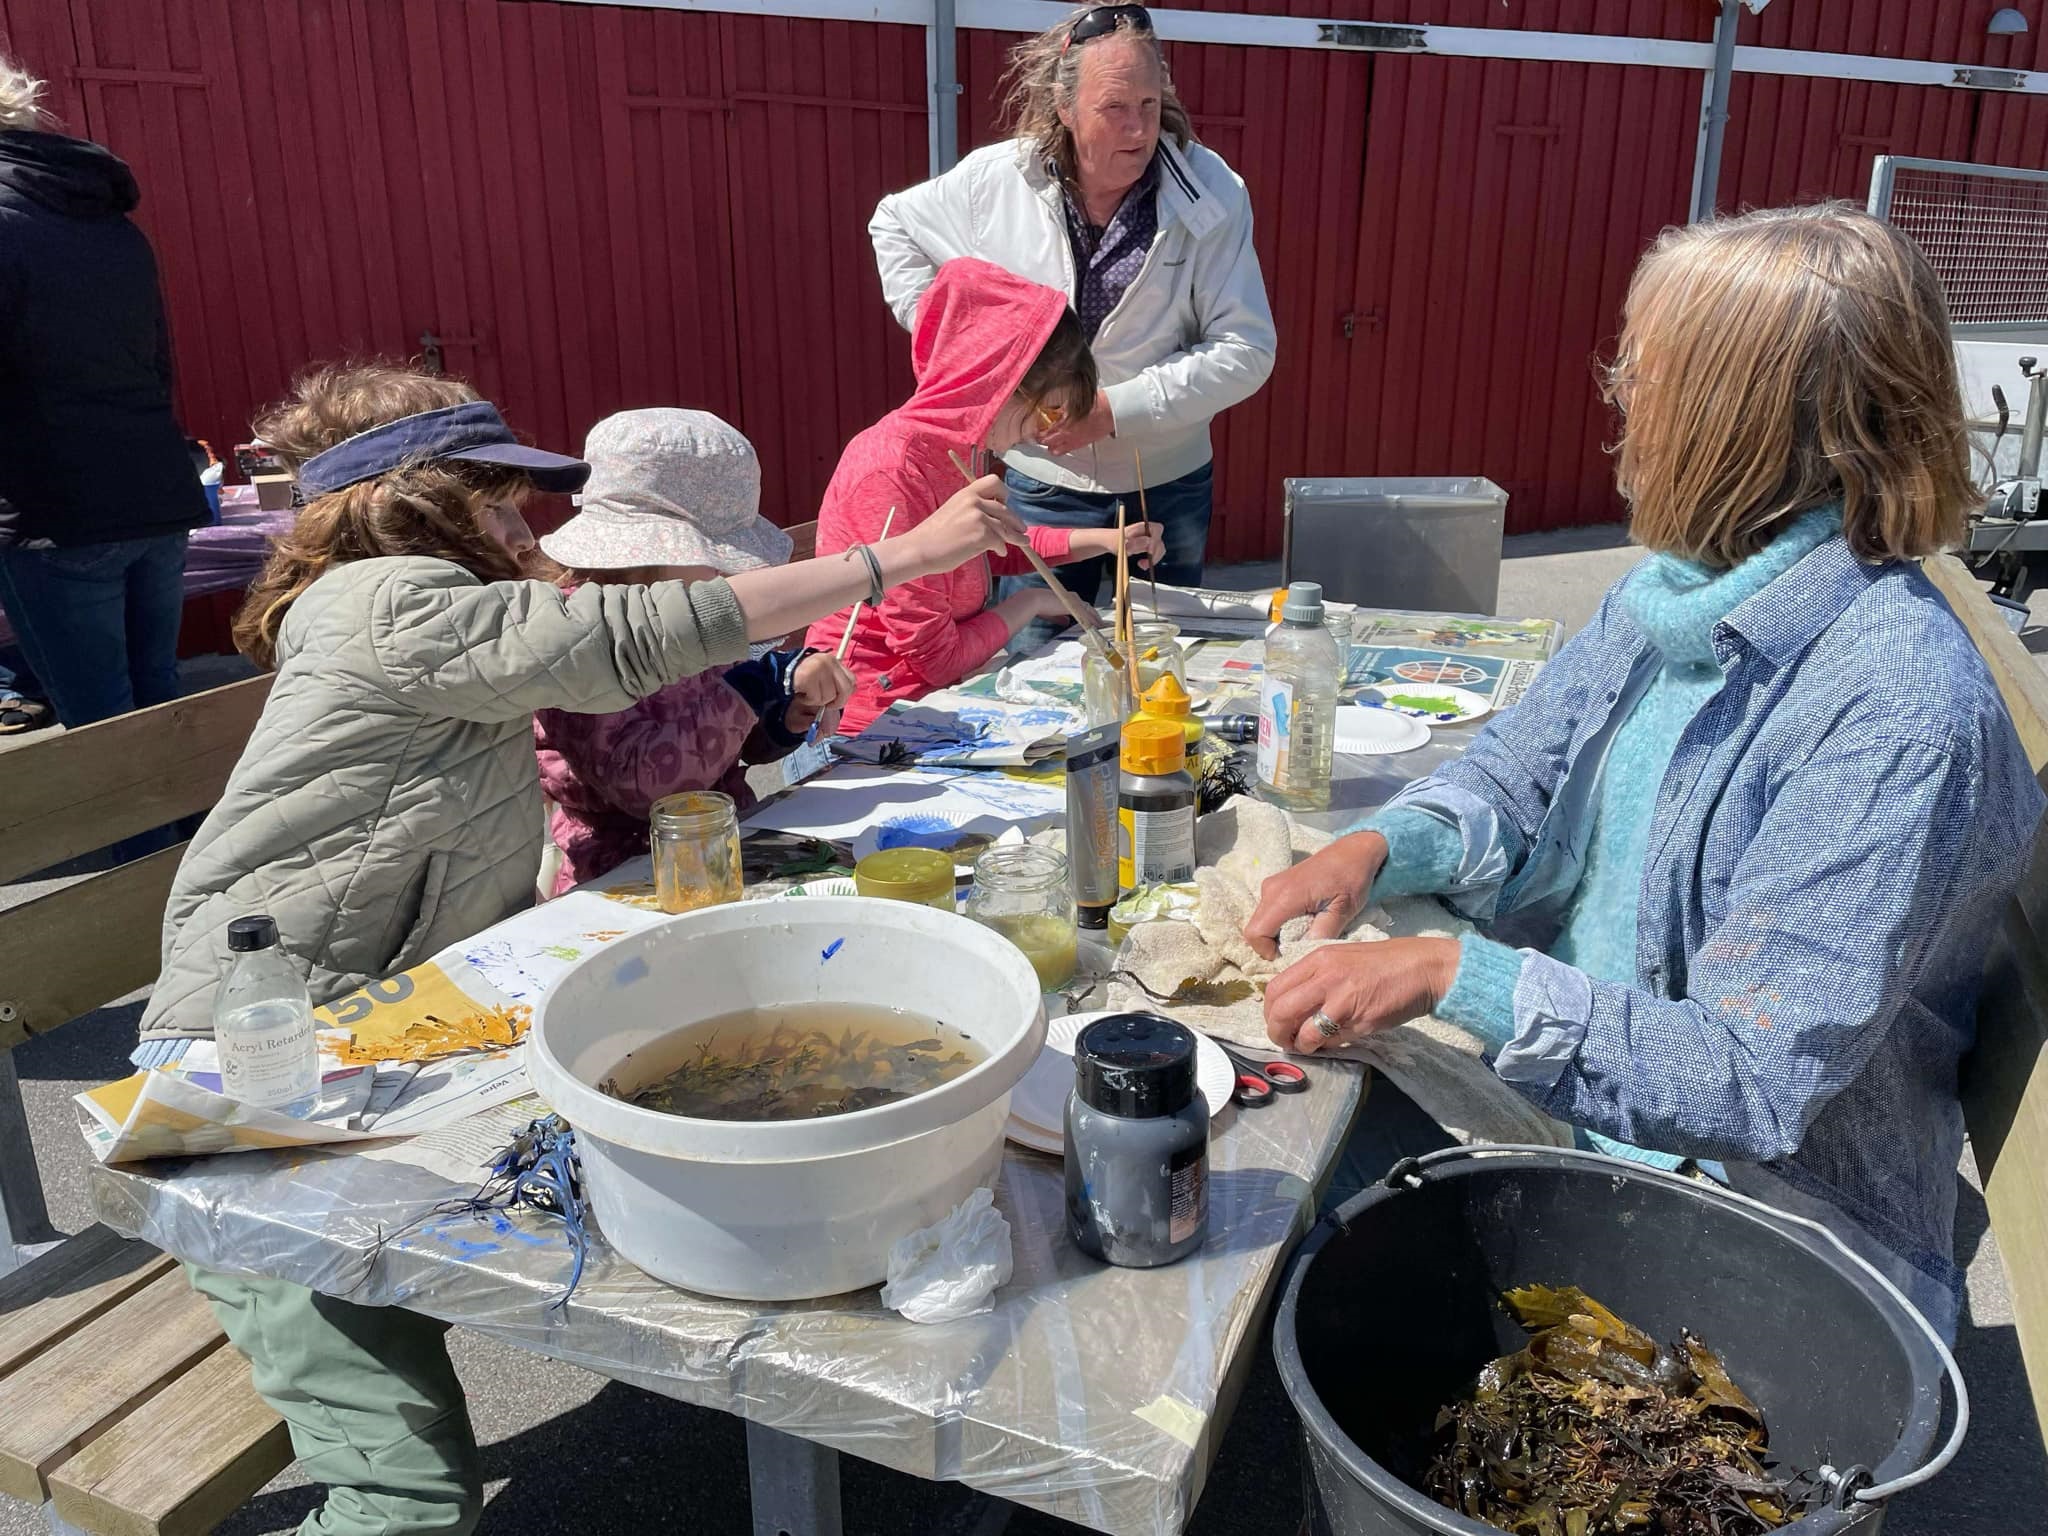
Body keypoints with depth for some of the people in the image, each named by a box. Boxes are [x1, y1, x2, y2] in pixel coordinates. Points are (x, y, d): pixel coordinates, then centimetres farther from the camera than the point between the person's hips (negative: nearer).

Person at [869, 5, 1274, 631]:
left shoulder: (1212, 195, -13)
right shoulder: (997, 180, -9)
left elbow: (1246, 351, -14)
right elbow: (895, 224, 10)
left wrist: (1116, 408, -21)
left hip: (1167, 485, 0)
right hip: (1042, 480, 0)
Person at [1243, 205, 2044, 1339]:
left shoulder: (1901, 716, -26)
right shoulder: (1672, 594, -1)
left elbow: (1754, 1082, -27)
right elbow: (1515, 777, 8)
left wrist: (1454, 974, -33)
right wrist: (1379, 849, -12)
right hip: (1581, 1114, 7)